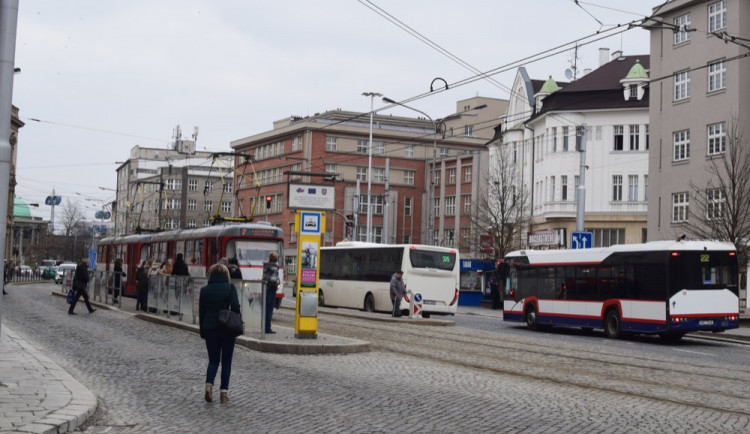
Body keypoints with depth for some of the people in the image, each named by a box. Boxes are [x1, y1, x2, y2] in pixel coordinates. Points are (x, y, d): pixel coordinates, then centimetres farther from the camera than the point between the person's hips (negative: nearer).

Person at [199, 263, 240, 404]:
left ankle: (209, 385, -12)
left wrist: (203, 331, 12)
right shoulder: (230, 288, -5)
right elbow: (236, 307, -15)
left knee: (213, 360, 12)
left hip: (210, 329, 2)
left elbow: (201, 312, 5)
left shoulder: (204, 290, 2)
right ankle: (224, 392, 7)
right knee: (226, 362, 9)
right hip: (227, 329, -2)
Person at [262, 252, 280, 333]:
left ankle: (265, 327, 21)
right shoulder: (274, 268, -16)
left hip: (265, 289, 8)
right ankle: (267, 328, -1)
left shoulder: (266, 266, 8)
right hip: (271, 289, -8)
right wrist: (278, 281, -7)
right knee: (269, 310, -3)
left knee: (266, 309, 15)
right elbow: (273, 280, -26)